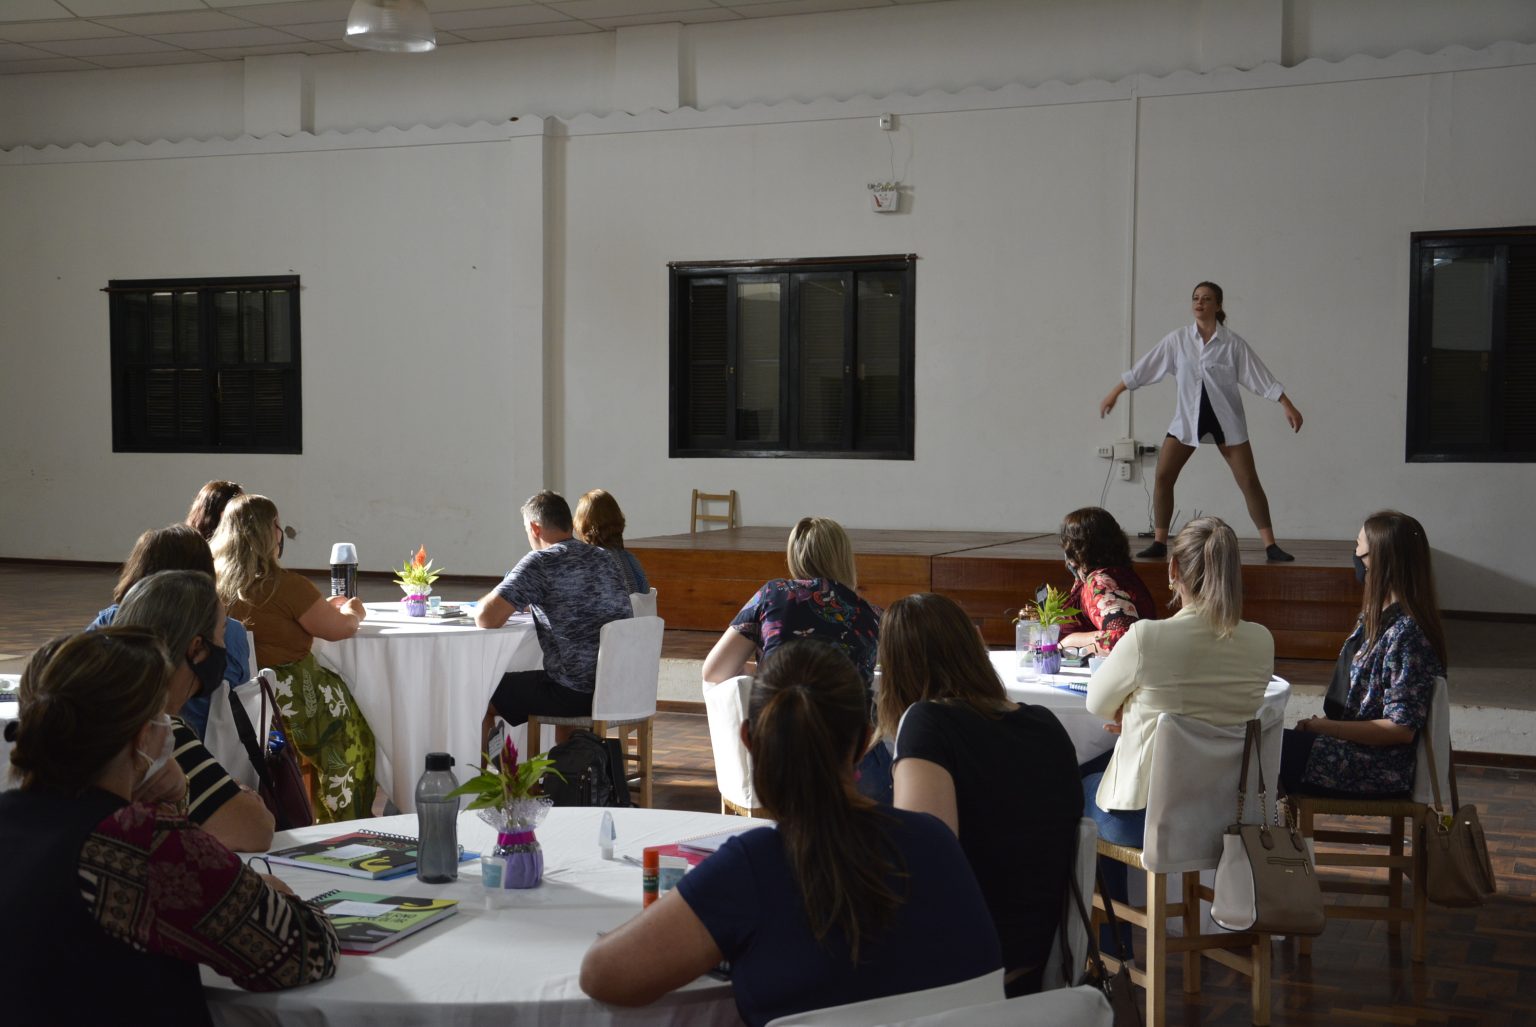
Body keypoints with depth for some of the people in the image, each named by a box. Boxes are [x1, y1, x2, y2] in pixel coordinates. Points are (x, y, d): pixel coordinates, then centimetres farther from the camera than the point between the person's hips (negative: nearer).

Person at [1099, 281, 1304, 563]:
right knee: (1163, 477, -7)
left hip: (1226, 418, -1)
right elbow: (1144, 369, 1)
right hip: (1187, 417, 2)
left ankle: (1271, 546, 3)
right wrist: (1113, 394, 1)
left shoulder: (1232, 343, -6)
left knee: (1249, 481, -3)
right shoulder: (1177, 340, -2)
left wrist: (1288, 406, -8)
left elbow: (1261, 377, -4)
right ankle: (1159, 543, 4)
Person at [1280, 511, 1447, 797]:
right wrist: (1323, 722, 2)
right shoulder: (1379, 616, 9)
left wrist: (1324, 728, -17)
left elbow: (1401, 728, -22)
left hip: (1381, 769, -9)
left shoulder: (1406, 632, -21)